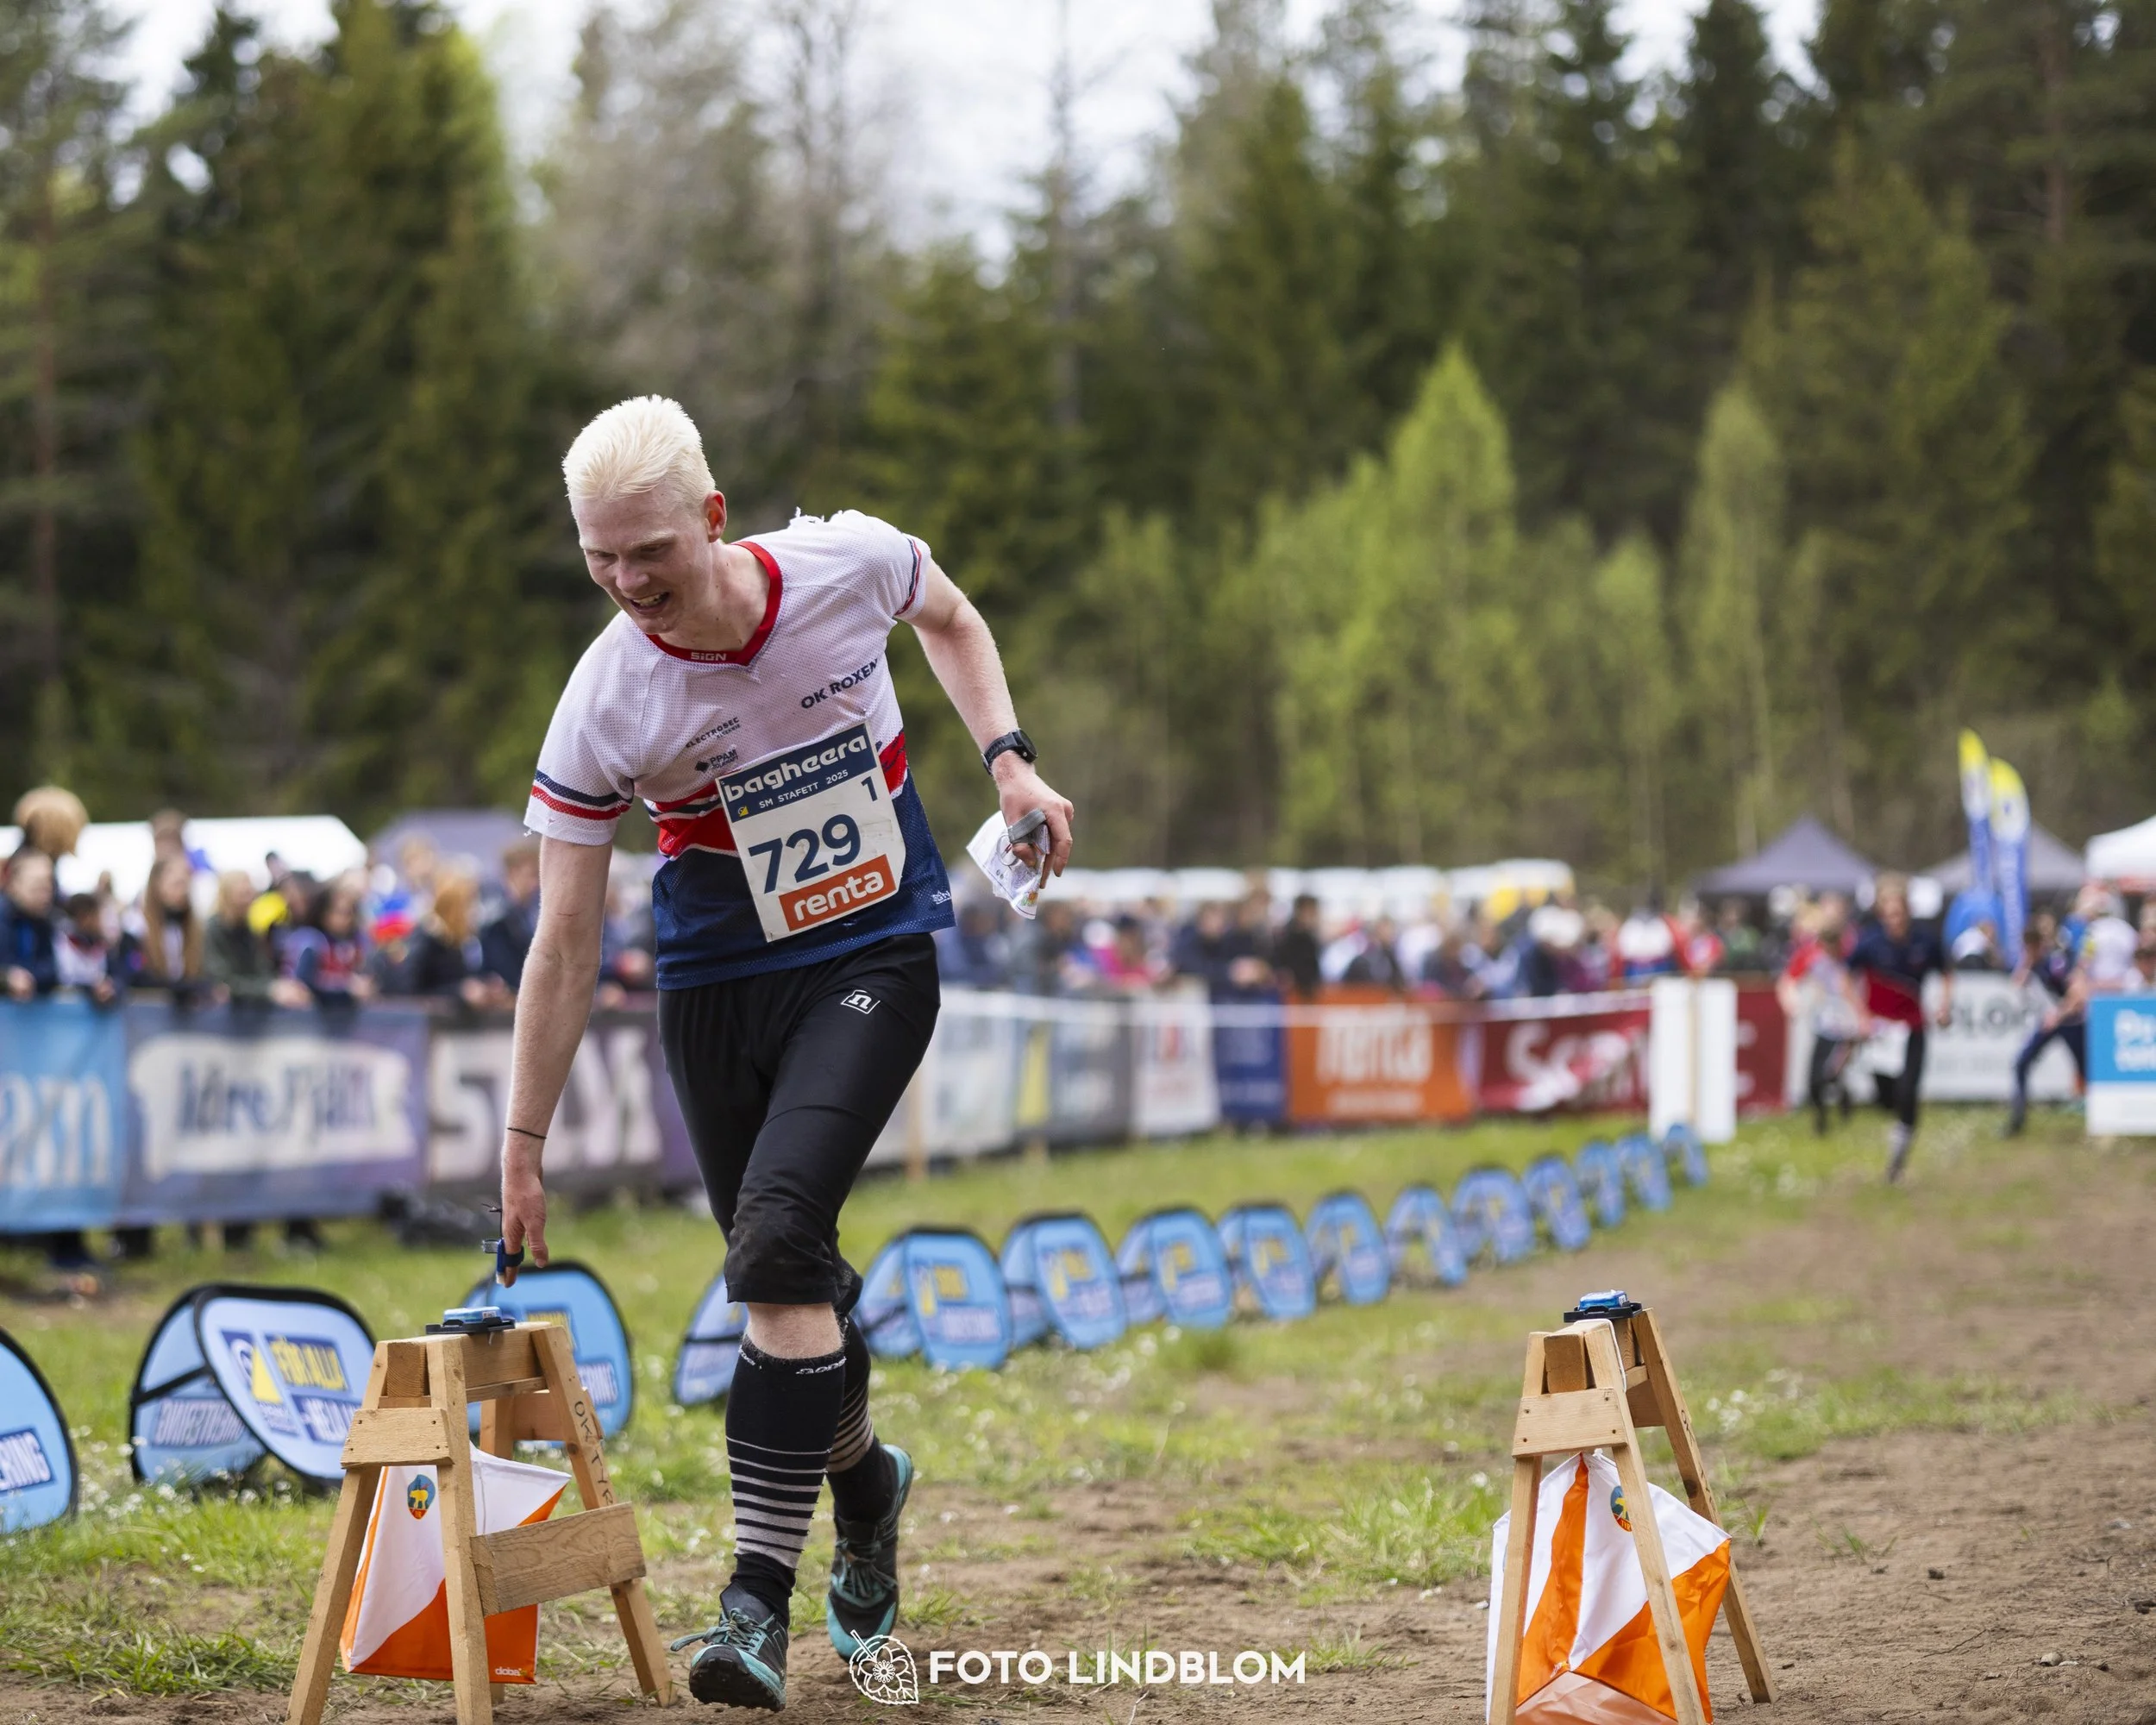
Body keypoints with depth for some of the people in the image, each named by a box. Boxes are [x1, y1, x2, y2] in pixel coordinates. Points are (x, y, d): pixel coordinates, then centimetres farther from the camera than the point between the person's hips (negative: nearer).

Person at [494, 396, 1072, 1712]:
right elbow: (566, 944, -9)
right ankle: (865, 1485, 41)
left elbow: (953, 623, 11)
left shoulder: (850, 564, -15)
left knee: (777, 1235, -21)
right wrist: (523, 1150, -7)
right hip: (717, 985, 2)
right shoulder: (604, 704, -15)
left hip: (874, 960, -2)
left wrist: (1010, 760, -3)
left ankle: (762, 1597, -21)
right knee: (786, 1275, 7)